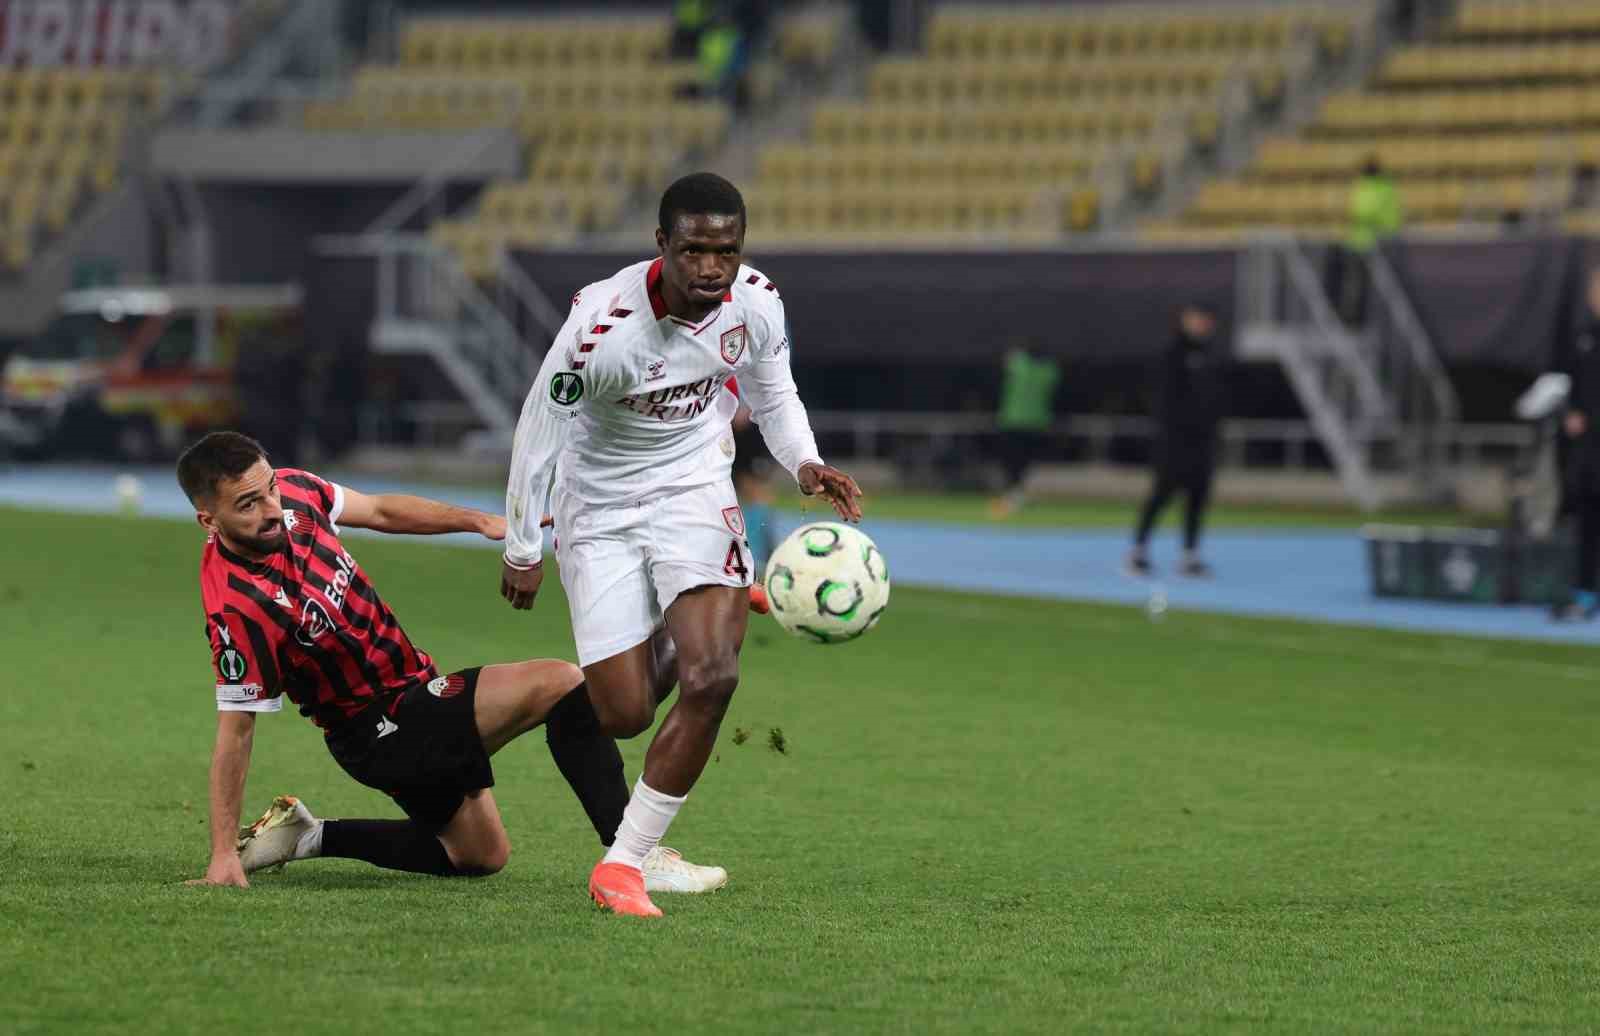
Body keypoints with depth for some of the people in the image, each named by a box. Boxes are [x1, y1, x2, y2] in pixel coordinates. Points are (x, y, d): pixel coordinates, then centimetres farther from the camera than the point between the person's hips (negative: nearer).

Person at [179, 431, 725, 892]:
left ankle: (309, 836, 25)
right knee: (560, 684, -21)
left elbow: (377, 510, 10)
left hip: (413, 691, 9)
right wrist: (224, 854, -20)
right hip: (380, 730, -9)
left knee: (480, 857, 25)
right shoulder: (237, 609, -29)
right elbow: (235, 729, -23)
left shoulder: (292, 491, -9)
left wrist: (478, 520, 2)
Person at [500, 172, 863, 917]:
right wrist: (522, 551, -5)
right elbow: (539, 430, -13)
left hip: (693, 492, 3)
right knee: (623, 716, -3)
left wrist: (804, 463, -12)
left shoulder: (756, 302, -13)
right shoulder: (603, 324, -27)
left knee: (711, 676, -21)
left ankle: (622, 866, -10)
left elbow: (771, 392, 8)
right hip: (599, 512, -2)